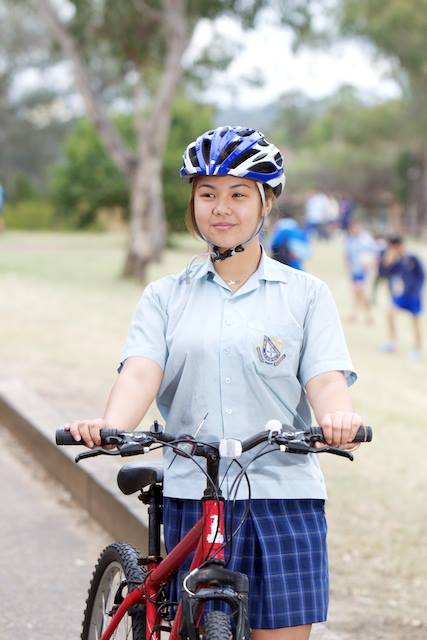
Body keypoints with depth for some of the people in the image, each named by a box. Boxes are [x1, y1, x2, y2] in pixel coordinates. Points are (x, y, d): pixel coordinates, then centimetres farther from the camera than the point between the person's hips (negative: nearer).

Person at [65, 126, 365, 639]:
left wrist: (337, 418, -29)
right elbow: (141, 372, -5)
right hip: (192, 496, 1)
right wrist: (110, 425, -27)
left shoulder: (304, 294, 8)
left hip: (284, 495, -1)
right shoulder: (165, 297, 11)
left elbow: (325, 378, -5)